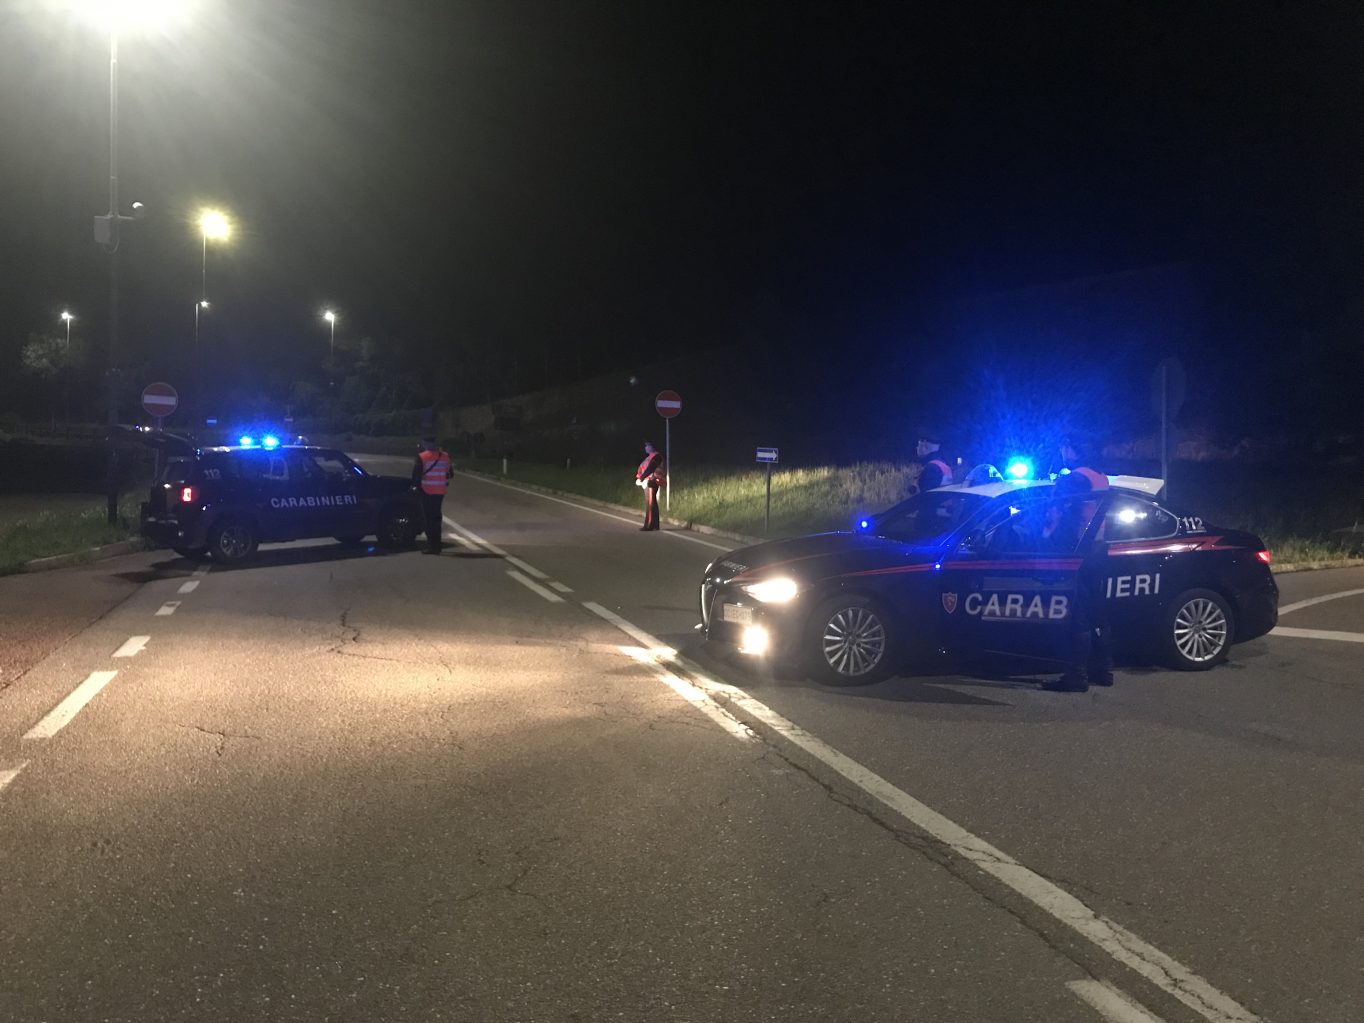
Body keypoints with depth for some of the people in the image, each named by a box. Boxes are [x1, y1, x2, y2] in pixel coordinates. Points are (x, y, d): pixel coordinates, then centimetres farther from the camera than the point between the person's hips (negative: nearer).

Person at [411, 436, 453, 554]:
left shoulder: (422, 457, -12)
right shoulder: (445, 457, 3)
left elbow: (416, 474, -12)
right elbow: (450, 473, 10)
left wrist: (416, 484, 5)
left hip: (427, 491, -5)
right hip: (440, 492, 5)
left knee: (428, 518, 0)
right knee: (436, 517, 16)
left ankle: (432, 546, -5)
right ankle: (436, 545, 21)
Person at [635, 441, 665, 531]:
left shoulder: (656, 456, -7)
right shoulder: (649, 457, 24)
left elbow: (650, 468, -17)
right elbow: (642, 468, 18)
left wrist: (641, 478, -18)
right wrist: (639, 478, 4)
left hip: (651, 482, -10)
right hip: (647, 482, 10)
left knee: (650, 503, -13)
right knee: (653, 503, 10)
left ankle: (649, 525, -16)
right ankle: (655, 524, 13)